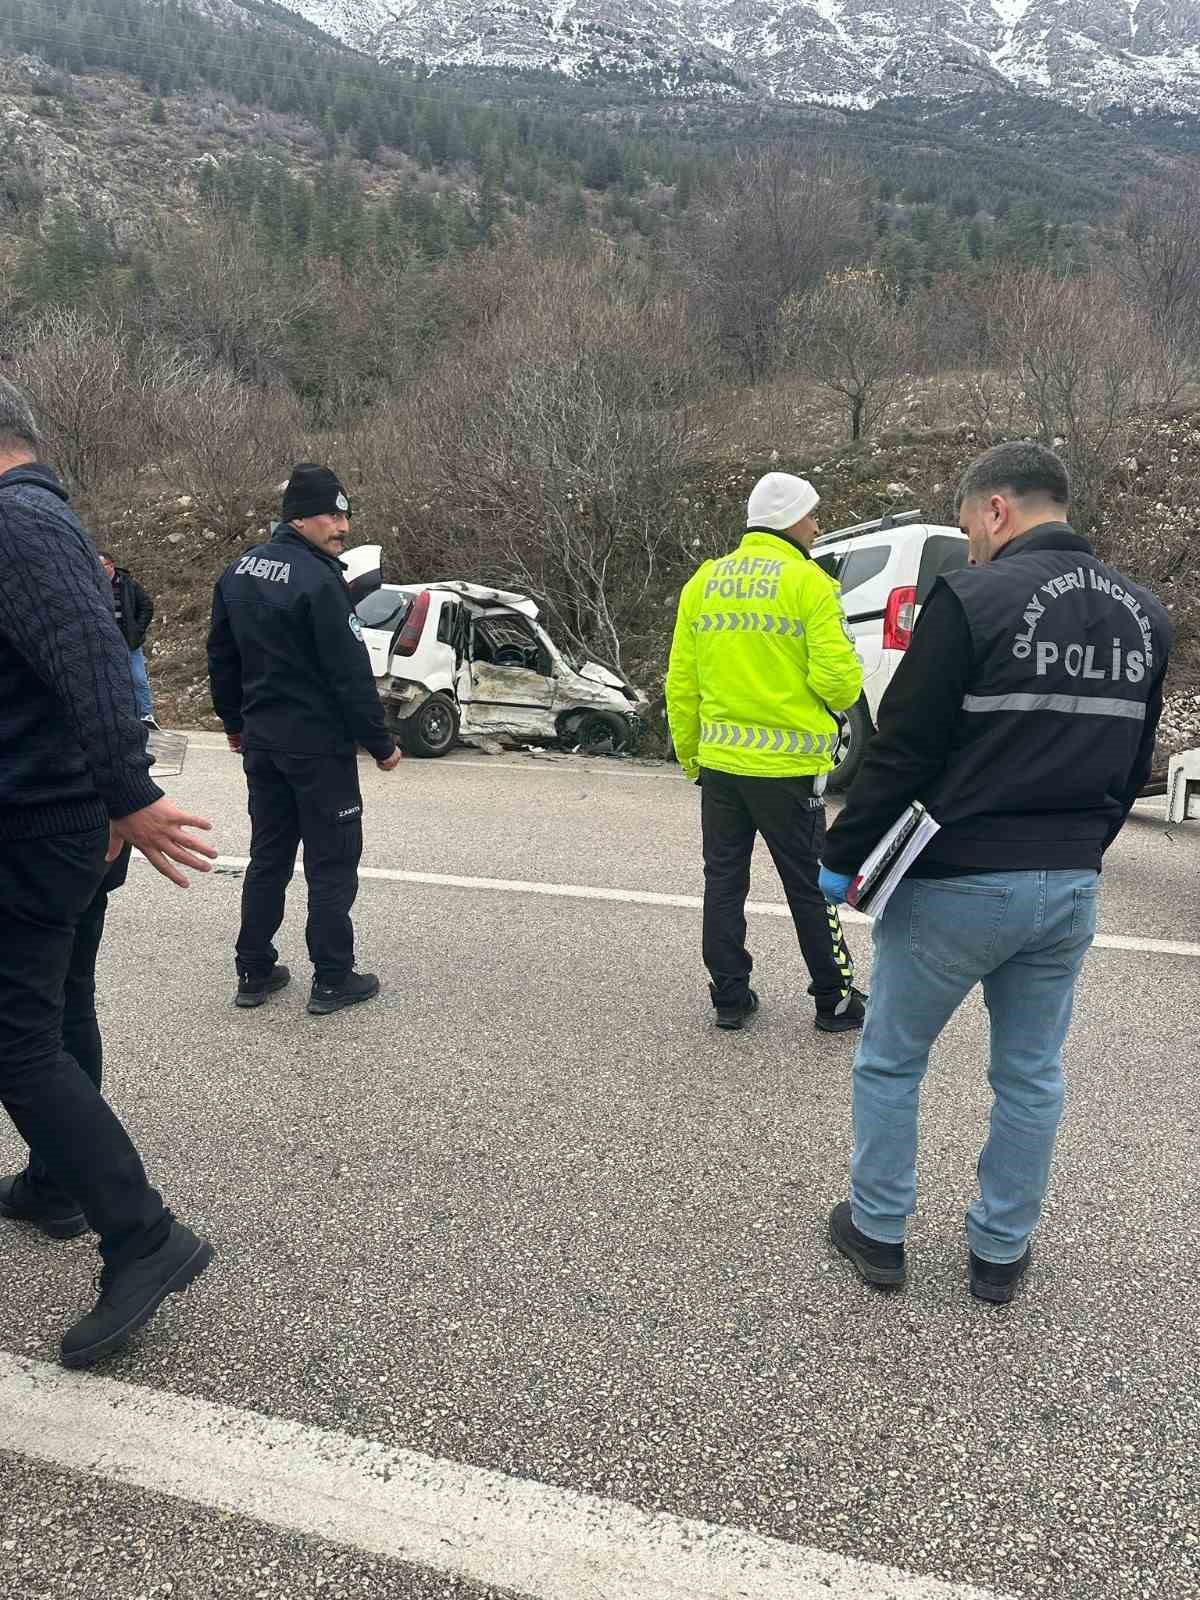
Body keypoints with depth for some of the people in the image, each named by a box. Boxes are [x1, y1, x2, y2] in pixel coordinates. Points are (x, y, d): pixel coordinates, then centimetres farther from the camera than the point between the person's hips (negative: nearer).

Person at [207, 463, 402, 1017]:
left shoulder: (237, 572, 8)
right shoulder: (319, 581, -19)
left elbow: (221, 658, 15)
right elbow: (351, 675, -19)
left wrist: (235, 722, 25)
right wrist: (381, 744, -11)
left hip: (260, 741, 8)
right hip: (318, 745, -8)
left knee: (268, 856, 16)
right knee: (332, 862, 3)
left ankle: (254, 972, 22)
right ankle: (332, 980, 10)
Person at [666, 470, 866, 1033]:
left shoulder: (703, 582, 7)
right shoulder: (808, 582, -8)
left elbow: (680, 684, 8)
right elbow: (837, 676, -14)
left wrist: (689, 754, 18)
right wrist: (841, 698, 9)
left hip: (720, 761, 4)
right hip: (787, 765, -4)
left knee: (723, 882, 12)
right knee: (808, 886, 7)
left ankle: (730, 997, 18)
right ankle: (835, 1001, 18)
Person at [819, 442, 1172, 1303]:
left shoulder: (972, 601, -15)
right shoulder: (1146, 618, 7)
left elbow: (902, 753, -15)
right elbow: (1133, 764, 14)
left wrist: (842, 858, -5)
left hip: (956, 884, -6)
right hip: (1072, 888, 6)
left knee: (891, 1062, 13)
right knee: (1032, 1075, 17)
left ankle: (878, 1231, 26)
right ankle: (1002, 1251, 30)